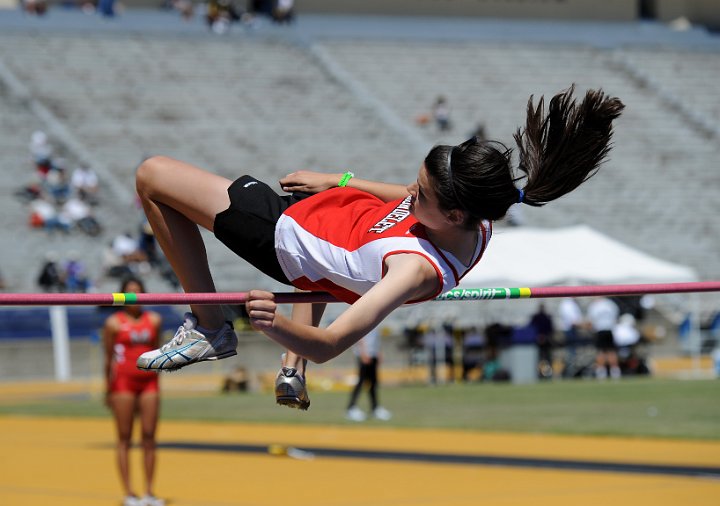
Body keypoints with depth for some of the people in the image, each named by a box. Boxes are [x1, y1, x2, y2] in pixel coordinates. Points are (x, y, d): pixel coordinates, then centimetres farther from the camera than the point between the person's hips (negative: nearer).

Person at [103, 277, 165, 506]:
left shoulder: (154, 320, 9)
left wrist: (157, 382, 13)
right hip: (124, 381, -4)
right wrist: (108, 388, 0)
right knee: (125, 439, -1)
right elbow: (109, 357, 1)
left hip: (148, 381, 4)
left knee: (149, 437, 2)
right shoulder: (114, 323, -2)